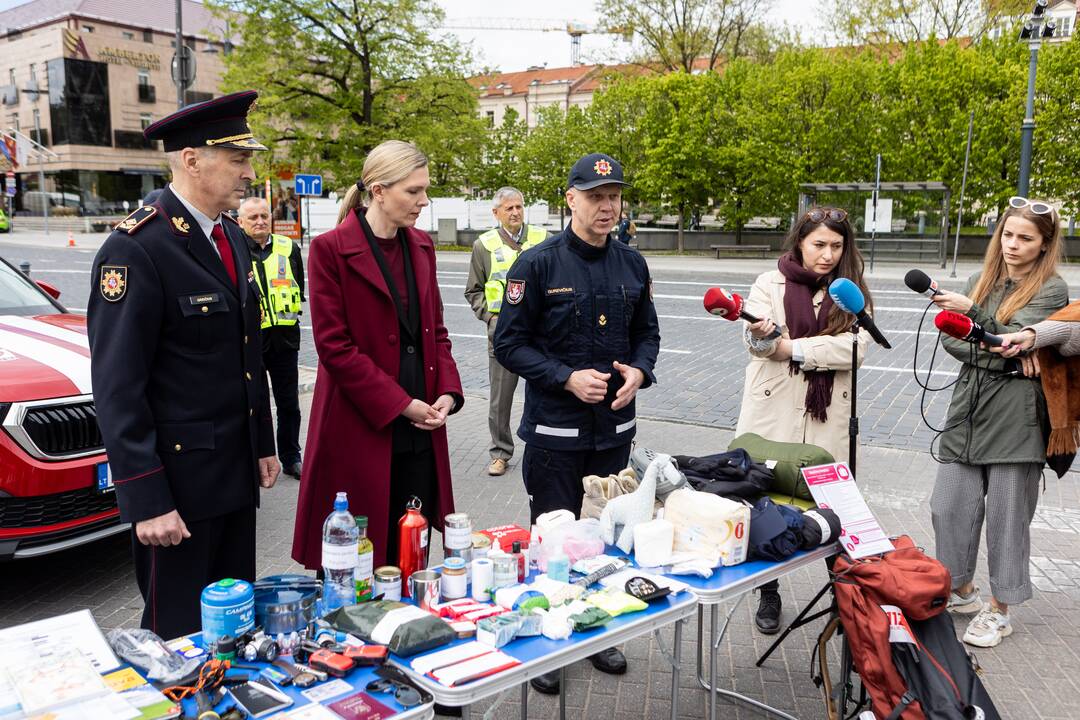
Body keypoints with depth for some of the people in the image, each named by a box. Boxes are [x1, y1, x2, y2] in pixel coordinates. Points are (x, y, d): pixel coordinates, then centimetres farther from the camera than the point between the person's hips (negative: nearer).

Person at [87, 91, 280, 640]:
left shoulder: (231, 237, 9)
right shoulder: (136, 249, -18)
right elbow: (118, 389, -19)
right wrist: (146, 502, -20)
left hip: (236, 471, 8)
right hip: (177, 478, -7)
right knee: (179, 634, 9)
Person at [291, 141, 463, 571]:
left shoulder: (421, 246, 10)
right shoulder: (330, 249, -8)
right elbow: (333, 345, -12)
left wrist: (447, 391, -1)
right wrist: (399, 404, -13)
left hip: (419, 431, 6)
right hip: (360, 430, -5)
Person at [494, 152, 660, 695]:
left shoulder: (633, 265, 6)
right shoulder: (538, 264, -10)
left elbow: (646, 333, 14)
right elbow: (509, 343, -10)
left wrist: (638, 371, -7)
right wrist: (569, 379, -20)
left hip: (616, 426, 5)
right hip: (555, 430, -5)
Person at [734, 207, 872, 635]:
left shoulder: (852, 292, 7)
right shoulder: (771, 284, 3)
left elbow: (854, 347, -10)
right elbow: (758, 342, -12)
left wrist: (789, 347, -15)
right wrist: (759, 332, -36)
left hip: (828, 421, 1)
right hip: (774, 415, -1)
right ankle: (768, 596, 22)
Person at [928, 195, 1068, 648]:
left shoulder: (1051, 289, -1)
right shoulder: (980, 281, 13)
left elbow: (1016, 334, -16)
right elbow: (950, 338, 5)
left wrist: (970, 311, -21)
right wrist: (996, 355, -9)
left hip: (1015, 417, -5)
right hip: (968, 410, 5)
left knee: (1007, 516, 3)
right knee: (949, 506, 7)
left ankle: (999, 611, 19)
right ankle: (962, 592, 28)